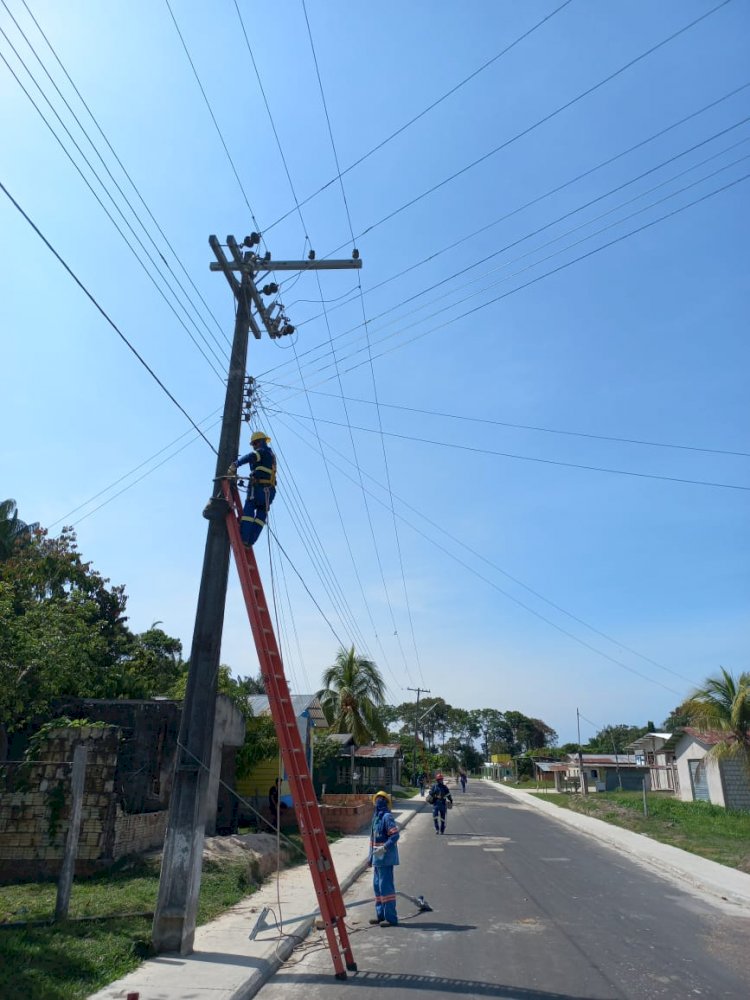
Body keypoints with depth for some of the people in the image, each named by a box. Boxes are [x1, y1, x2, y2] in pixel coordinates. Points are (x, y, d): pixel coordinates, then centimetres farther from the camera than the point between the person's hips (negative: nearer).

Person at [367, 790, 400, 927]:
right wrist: (370, 857, 23)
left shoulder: (387, 816, -13)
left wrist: (384, 848, -30)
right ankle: (381, 915, 26)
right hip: (377, 858, 9)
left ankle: (391, 918, 2)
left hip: (386, 857, -9)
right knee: (377, 886, 15)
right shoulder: (376, 817, 14)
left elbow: (395, 835, -22)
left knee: (386, 886, -6)